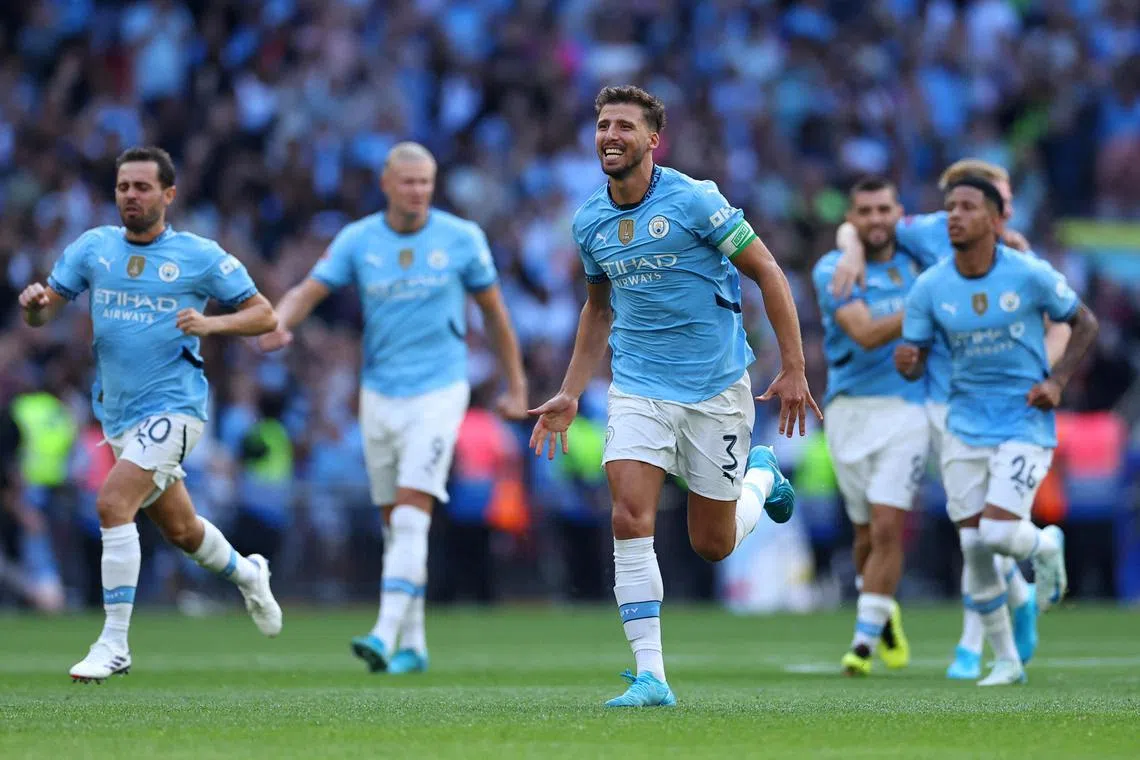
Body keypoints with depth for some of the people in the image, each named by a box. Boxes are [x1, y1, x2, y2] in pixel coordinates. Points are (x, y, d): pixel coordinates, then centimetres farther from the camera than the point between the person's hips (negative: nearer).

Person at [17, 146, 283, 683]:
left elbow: (264, 315, -1)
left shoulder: (201, 256, -5)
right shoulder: (92, 247, 5)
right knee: (179, 528, 18)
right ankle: (247, 574, 50)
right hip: (118, 413, 5)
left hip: (173, 405, -5)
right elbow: (42, 314, 5)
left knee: (112, 503, -23)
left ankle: (114, 643, -18)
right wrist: (33, 303, -19)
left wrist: (211, 323, -20)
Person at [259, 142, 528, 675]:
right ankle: (413, 645, 18)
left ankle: (386, 635, -23)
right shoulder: (357, 240, 0)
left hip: (438, 392, -3)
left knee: (410, 518, -16)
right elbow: (308, 291, -7)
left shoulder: (462, 238, -4)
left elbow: (493, 311, 6)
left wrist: (516, 386, 9)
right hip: (379, 394, 3)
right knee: (395, 525, 9)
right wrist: (278, 324, -29)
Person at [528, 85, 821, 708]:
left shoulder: (694, 201, -14)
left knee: (713, 544, 6)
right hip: (638, 387, 3)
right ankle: (650, 675, -14)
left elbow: (767, 273, -8)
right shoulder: (589, 221, 2)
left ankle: (761, 476, 40)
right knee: (630, 520, -17)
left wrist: (793, 370, -11)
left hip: (716, 387, -3)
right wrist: (569, 394, 15)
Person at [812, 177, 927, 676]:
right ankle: (882, 611, 37)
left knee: (887, 527, -13)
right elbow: (866, 334, -15)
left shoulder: (915, 258, 8)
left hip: (906, 407, 0)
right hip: (849, 410, 0)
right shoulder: (832, 271, -2)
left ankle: (864, 639, -8)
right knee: (868, 532, 9)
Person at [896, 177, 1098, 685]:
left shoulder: (1030, 275, -10)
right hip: (966, 427, 3)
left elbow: (1085, 323, 3)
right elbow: (915, 363, 2)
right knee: (974, 548, -1)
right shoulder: (929, 288, -4)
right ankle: (1005, 660, 15)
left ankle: (1046, 547, 19)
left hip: (1025, 424, -3)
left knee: (998, 533, -18)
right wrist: (906, 361, -23)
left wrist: (1057, 381, -9)